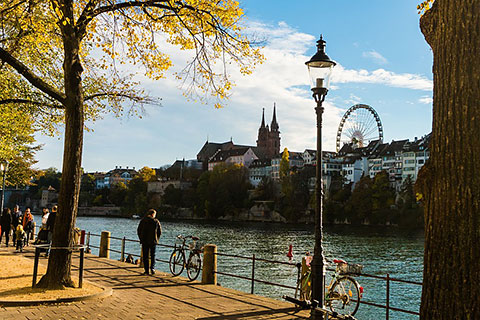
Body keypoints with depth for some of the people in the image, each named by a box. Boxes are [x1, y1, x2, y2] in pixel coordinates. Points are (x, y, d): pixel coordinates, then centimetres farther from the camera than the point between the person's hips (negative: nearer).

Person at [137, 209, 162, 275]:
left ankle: (146, 270, 5)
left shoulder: (143, 221, 1)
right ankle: (152, 268, -4)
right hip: (153, 241, 0)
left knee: (145, 256, 7)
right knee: (153, 255, 12)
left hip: (144, 241, 0)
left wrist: (141, 239, 14)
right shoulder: (156, 221, -2)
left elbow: (138, 230, 5)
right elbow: (159, 232, 1)